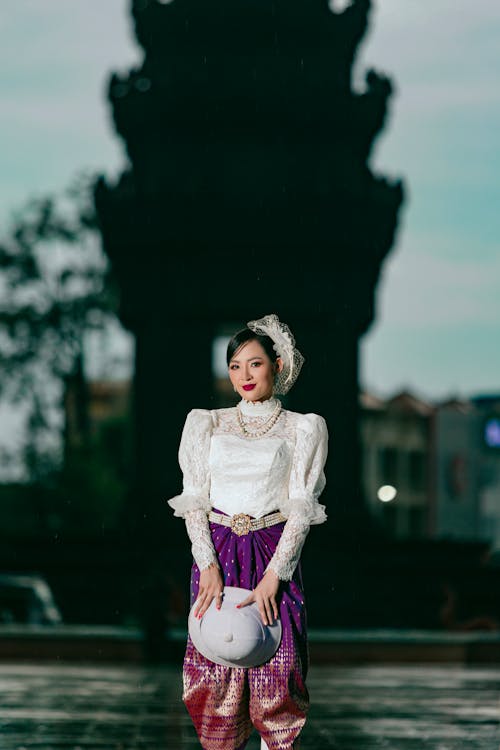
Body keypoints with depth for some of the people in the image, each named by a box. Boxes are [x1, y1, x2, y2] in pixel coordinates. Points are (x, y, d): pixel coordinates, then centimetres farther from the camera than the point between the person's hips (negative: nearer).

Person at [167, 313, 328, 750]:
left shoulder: (303, 429, 7)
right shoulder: (206, 424, 13)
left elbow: (301, 507, -1)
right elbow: (194, 498, 6)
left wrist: (272, 577, -12)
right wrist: (208, 566, -10)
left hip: (275, 554, -1)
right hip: (217, 553, 2)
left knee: (277, 673, -9)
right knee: (213, 677, -4)